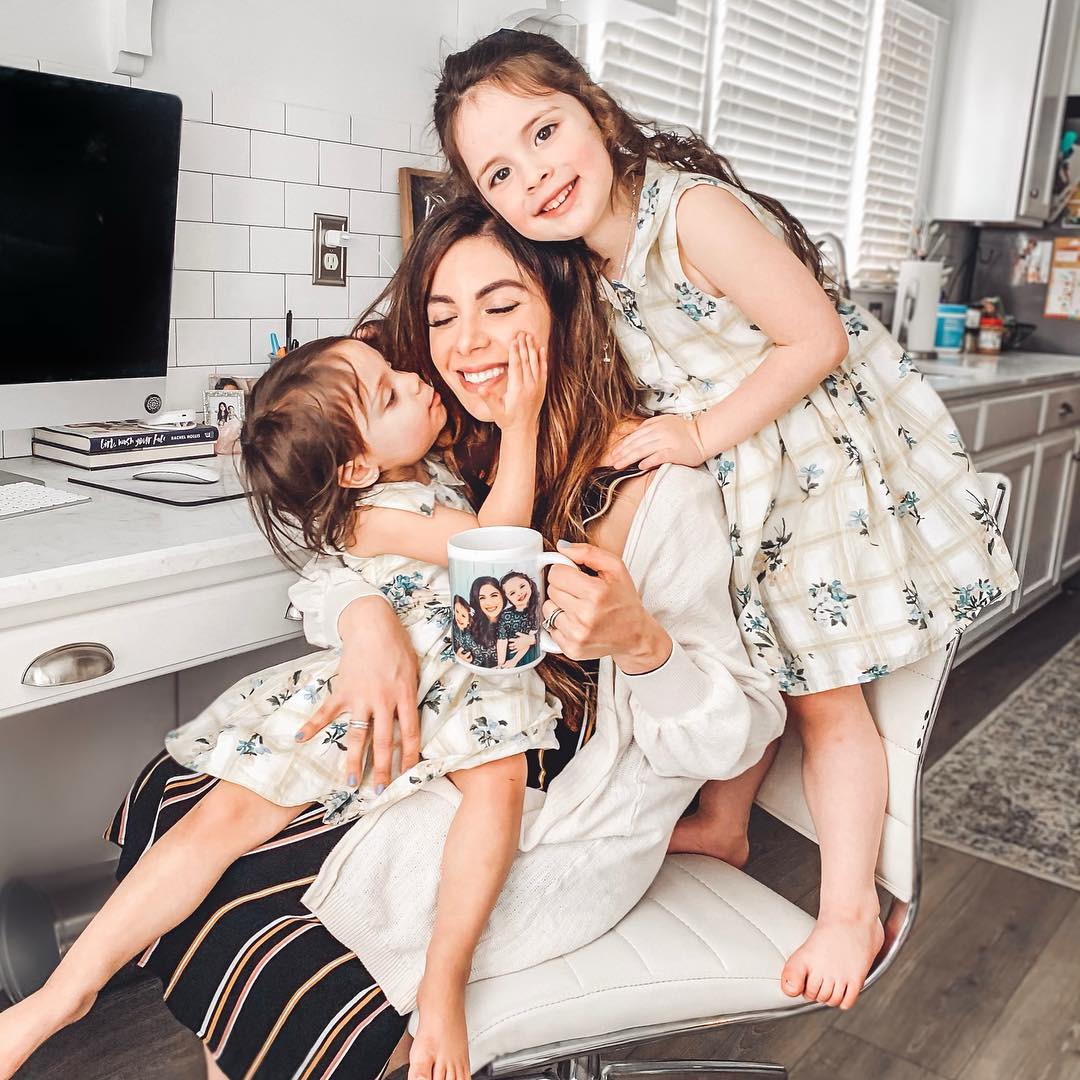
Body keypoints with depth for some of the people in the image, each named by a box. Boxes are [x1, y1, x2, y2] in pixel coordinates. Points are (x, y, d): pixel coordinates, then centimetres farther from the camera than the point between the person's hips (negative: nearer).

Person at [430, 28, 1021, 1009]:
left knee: (821, 694, 1)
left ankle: (851, 912, 19)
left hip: (823, 458, -7)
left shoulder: (694, 211, -26)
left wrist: (703, 432, -24)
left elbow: (816, 340, -24)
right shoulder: (580, 258, -2)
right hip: (728, 482, 7)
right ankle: (722, 825, 42)